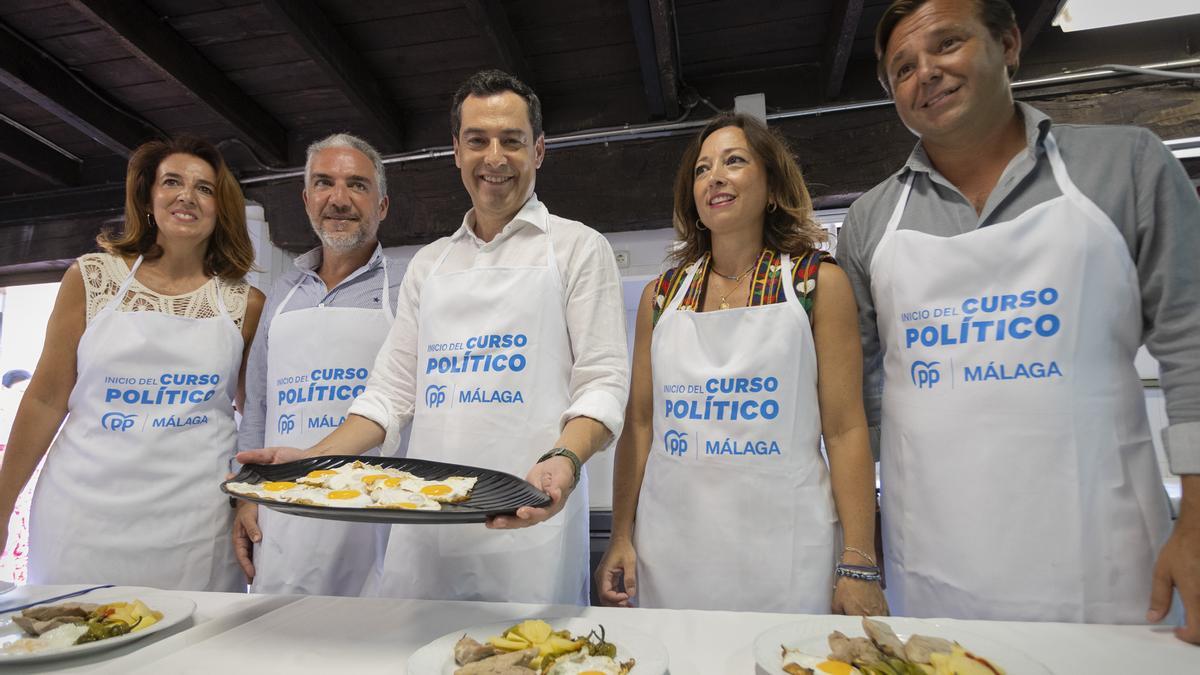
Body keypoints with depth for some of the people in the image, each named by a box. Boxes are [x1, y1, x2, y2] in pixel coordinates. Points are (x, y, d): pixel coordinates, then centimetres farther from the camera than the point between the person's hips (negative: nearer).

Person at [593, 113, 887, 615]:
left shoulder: (817, 282, 0)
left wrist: (859, 565, -8)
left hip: (783, 554, -2)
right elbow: (639, 423, 7)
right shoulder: (661, 295, 6)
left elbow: (846, 429, -4)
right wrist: (621, 538, 3)